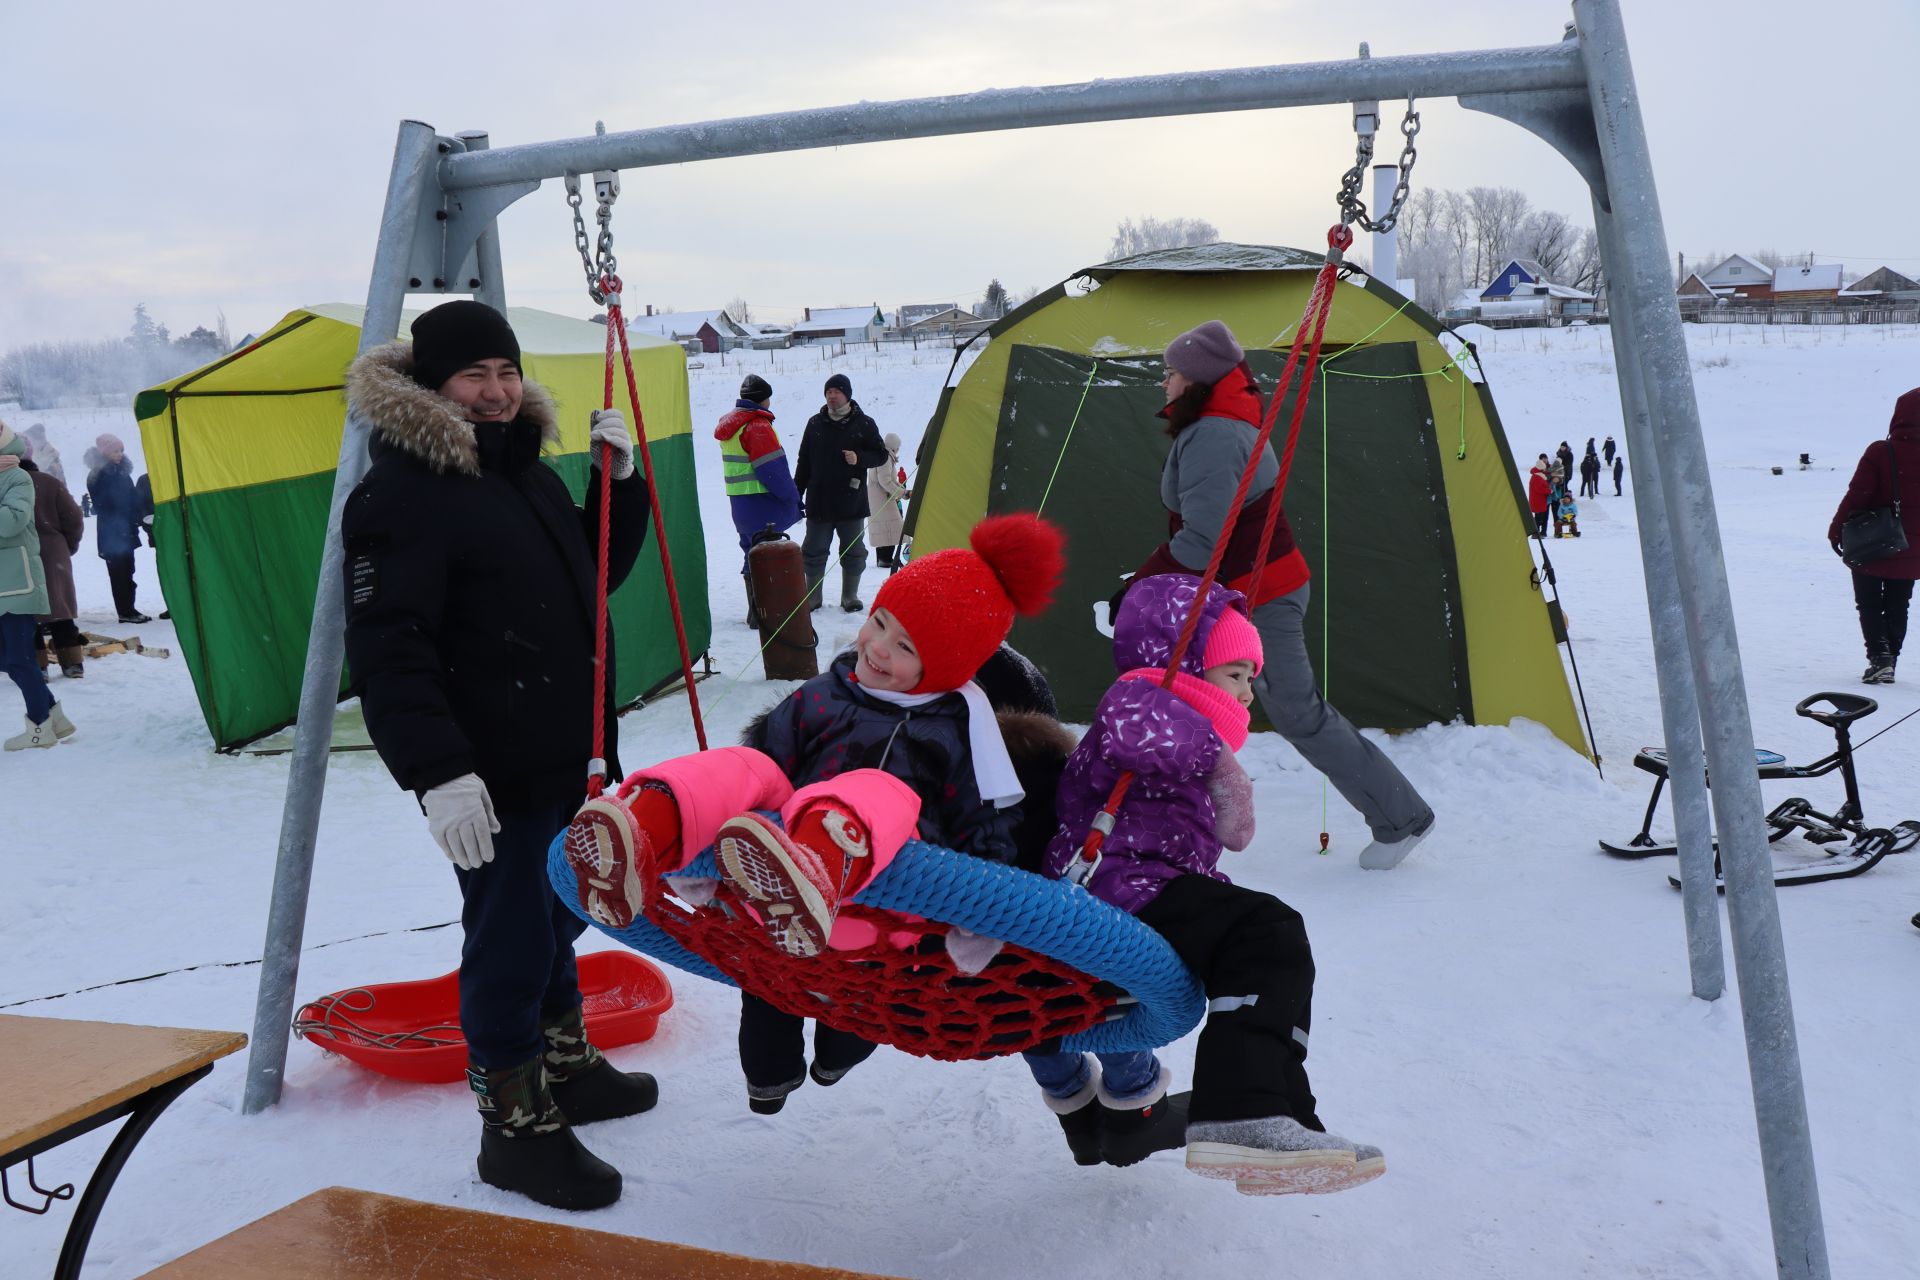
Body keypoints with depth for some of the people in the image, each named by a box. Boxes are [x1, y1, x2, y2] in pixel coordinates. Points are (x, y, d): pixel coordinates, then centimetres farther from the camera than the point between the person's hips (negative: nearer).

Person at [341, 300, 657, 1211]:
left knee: (552, 917, 22)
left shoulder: (527, 471, 14)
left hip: (566, 756, 9)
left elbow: (595, 575, 23)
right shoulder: (402, 494, -15)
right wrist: (436, 771, -29)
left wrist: (618, 482, 8)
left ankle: (565, 1067, 40)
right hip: (491, 777, -9)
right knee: (511, 937, -1)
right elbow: (385, 649, -22)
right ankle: (515, 1125, 14)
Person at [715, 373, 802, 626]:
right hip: (762, 504, -9)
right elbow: (772, 468, -19)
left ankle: (755, 613, 24)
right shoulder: (757, 425, -15)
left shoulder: (729, 424, 15)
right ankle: (763, 614, -6)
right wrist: (793, 498, -11)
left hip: (738, 504, 9)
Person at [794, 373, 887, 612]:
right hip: (819, 502, 1)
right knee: (814, 551, 4)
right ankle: (812, 596, 16)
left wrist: (859, 458, -15)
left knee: (853, 551, 6)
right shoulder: (815, 423, 6)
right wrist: (796, 494, 8)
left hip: (851, 501, -1)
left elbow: (881, 455, 4)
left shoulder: (863, 424, 0)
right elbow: (804, 461, 11)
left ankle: (850, 595, 19)